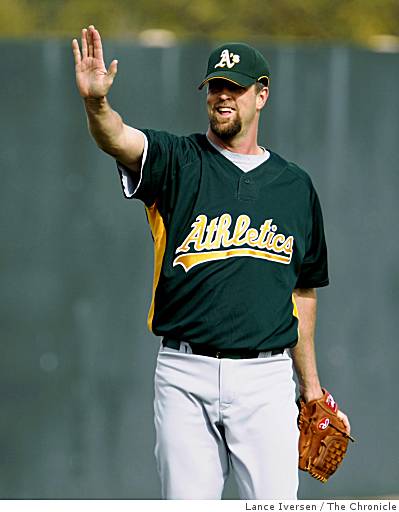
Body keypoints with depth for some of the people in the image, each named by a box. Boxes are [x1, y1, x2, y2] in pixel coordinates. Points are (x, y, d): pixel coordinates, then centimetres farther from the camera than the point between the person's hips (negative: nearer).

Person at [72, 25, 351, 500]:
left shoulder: (295, 185, 12)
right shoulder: (177, 162, 4)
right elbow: (118, 139, -19)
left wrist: (311, 386, 19)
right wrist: (95, 102, -42)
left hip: (265, 377, 1)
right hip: (185, 375, -1)